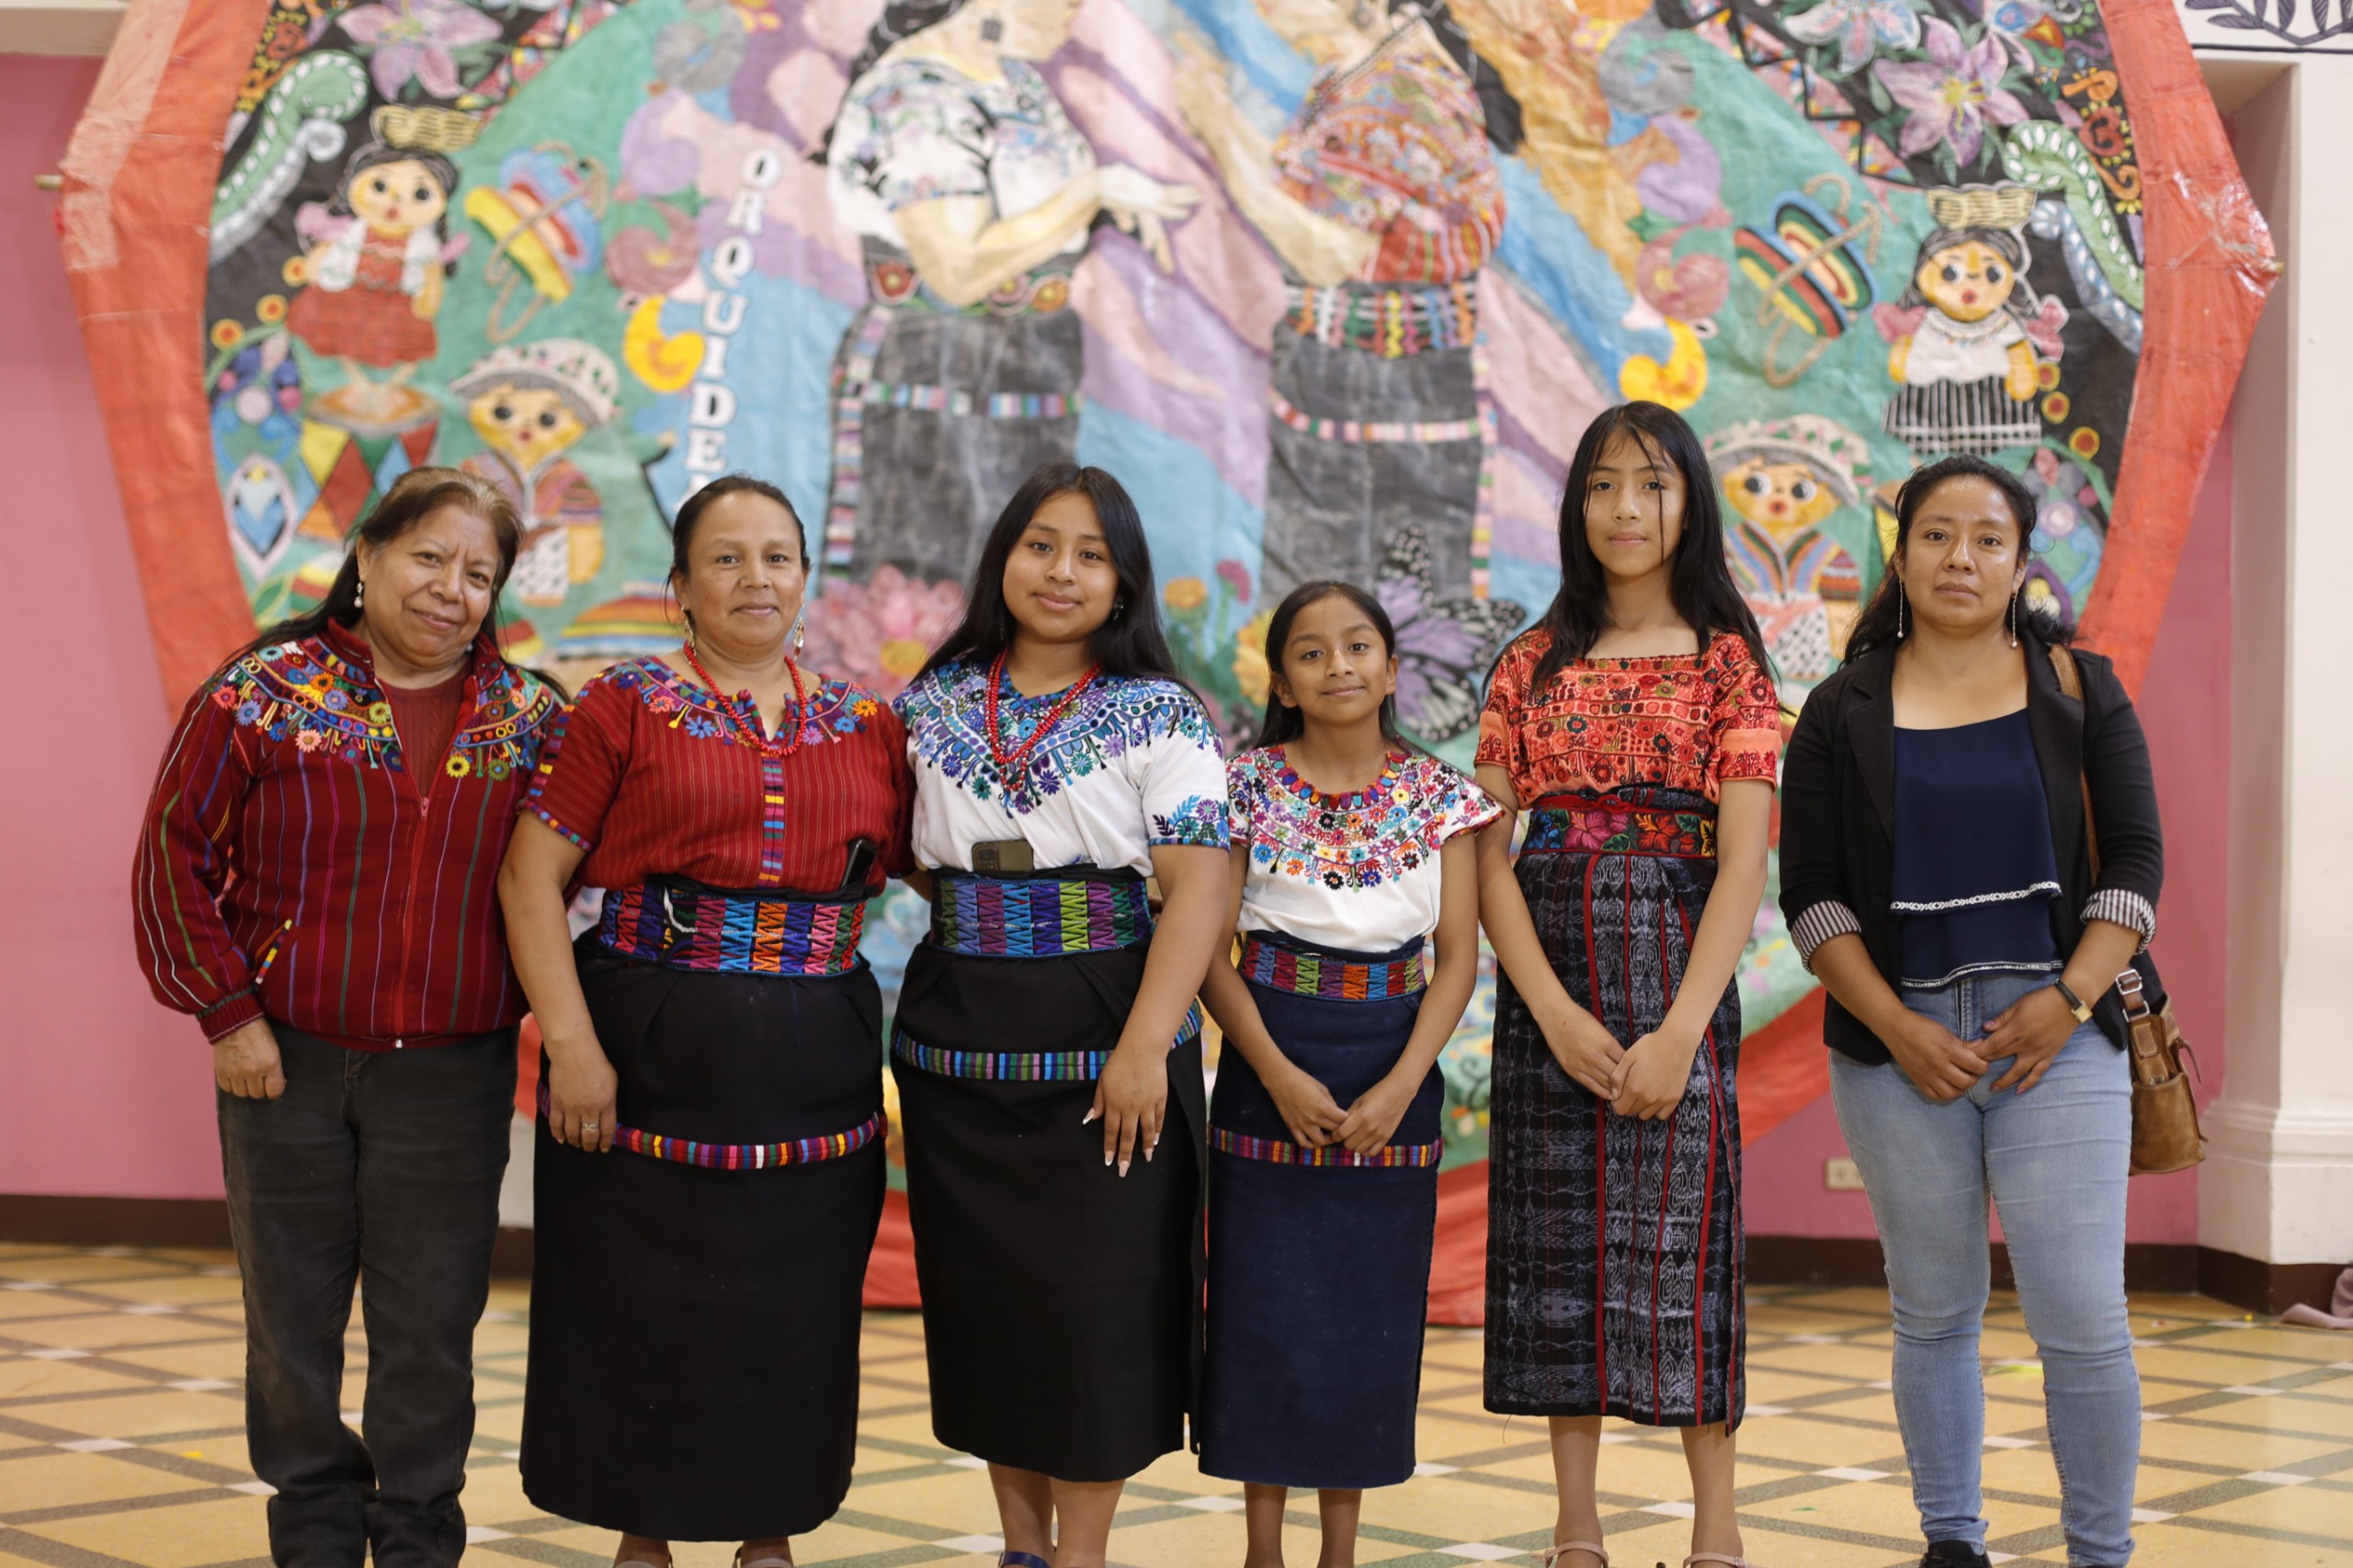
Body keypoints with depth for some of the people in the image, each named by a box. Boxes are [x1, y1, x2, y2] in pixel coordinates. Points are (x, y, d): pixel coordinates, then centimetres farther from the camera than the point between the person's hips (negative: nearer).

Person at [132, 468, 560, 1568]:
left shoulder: (530, 720, 4)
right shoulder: (262, 694, -2)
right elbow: (173, 859, -1)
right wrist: (229, 1013, -6)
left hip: (451, 1075, 1)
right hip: (287, 1064, -1)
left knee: (429, 1333, 6)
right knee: (292, 1322, 10)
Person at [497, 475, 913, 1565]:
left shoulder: (867, 727, 9)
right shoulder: (624, 707, -2)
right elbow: (533, 875, -7)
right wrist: (572, 1045, -14)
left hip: (812, 1072, 3)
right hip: (652, 1057, -2)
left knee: (790, 1314, 9)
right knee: (643, 1310, 5)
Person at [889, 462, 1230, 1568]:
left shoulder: (1160, 717, -4)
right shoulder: (935, 705, 8)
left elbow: (1198, 889, -12)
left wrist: (1144, 1046, -20)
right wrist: (978, 920, 3)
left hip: (1106, 1048, -3)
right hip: (958, 1045, 4)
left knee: (1096, 1299, 0)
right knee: (984, 1297, 9)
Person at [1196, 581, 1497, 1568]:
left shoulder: (1438, 795, 2)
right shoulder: (1247, 788, -2)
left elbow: (1459, 960, 0)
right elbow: (1211, 954, -4)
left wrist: (1398, 1089, -12)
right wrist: (1279, 1075, -15)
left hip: (1392, 1083, 1)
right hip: (1270, 1071, -1)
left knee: (1368, 1314, 5)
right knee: (1266, 1310, 0)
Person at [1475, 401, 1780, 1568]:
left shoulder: (1724, 659, 1)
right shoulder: (1532, 663, 7)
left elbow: (1743, 863, -7)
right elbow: (1488, 857, 1)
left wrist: (1680, 1029, -16)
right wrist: (1554, 1013, -12)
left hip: (1676, 961, -2)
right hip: (1545, 981, 3)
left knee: (1679, 1232, -2)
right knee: (1557, 1238, 4)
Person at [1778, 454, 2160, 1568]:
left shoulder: (2080, 689, 7)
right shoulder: (1842, 713, 6)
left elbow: (2136, 859, 3)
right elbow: (1811, 894, 1)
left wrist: (2070, 999, -10)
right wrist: (1897, 1027, -10)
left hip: (2055, 1038, -1)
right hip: (1899, 1042, 1)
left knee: (2082, 1318, -6)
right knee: (1933, 1313, 8)